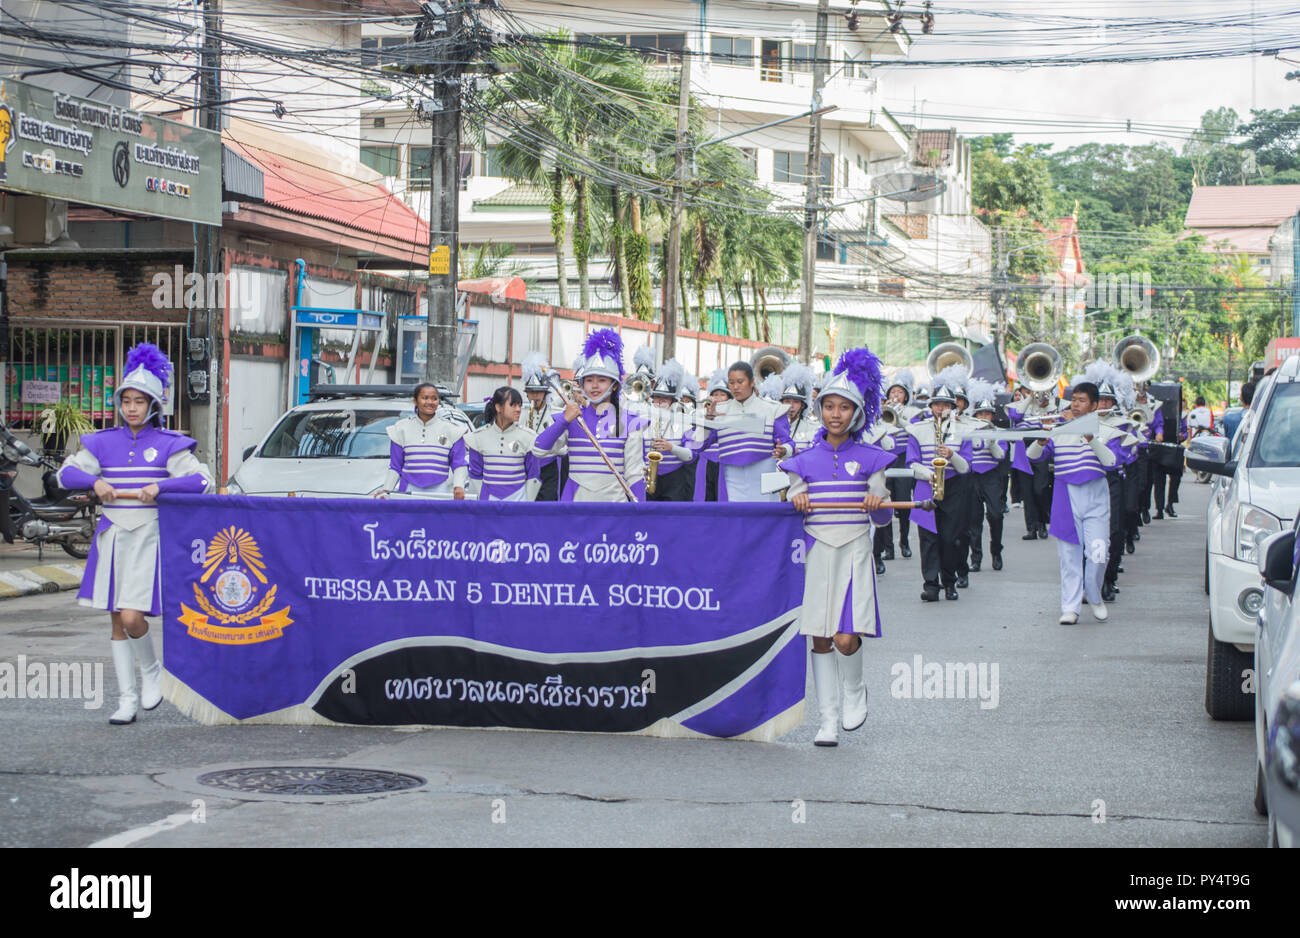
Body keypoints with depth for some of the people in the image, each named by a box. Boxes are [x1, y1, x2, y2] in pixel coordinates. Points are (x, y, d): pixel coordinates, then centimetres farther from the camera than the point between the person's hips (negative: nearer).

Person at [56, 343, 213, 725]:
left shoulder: (168, 444, 0)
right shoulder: (104, 442, 10)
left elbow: (201, 480, -9)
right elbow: (66, 472, 12)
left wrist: (159, 486, -20)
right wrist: (96, 481, -7)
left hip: (148, 536, -4)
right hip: (112, 536, 4)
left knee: (132, 617, -15)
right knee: (118, 622, 6)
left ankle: (151, 670, 14)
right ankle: (127, 698, 13)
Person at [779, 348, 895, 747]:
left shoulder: (869, 458, 5)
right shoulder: (805, 460, 8)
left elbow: (882, 518, 7)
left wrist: (878, 504, -16)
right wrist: (797, 501, -10)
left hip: (854, 552, -2)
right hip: (817, 552, 2)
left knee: (846, 639, -14)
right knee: (820, 639, 2)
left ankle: (854, 691, 16)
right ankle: (829, 719, 11)